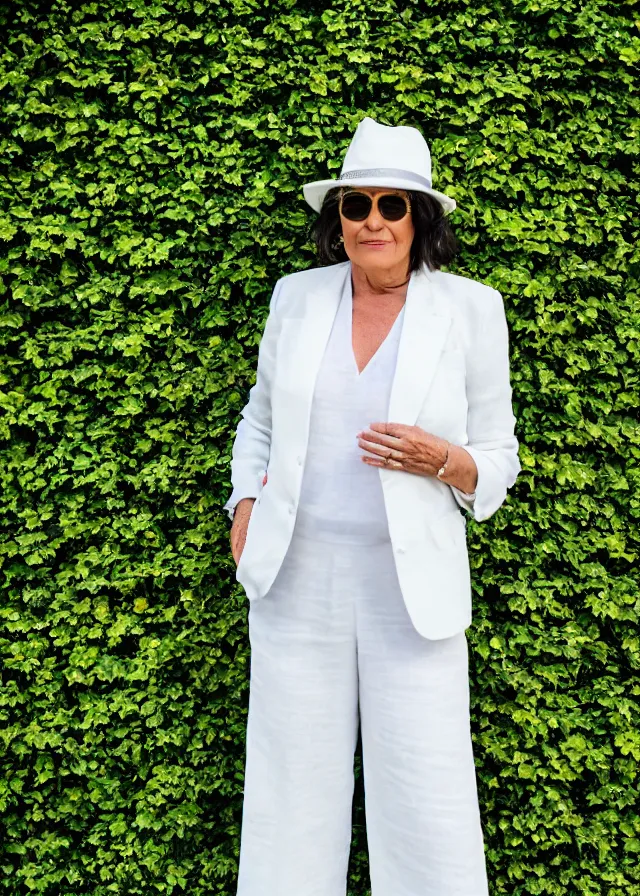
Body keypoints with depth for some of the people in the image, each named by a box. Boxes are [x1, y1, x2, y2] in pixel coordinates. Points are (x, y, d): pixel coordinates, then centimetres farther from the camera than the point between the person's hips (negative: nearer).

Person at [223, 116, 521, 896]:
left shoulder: (470, 310, -1)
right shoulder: (297, 296, 6)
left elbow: (497, 460, 4)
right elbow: (260, 418, 19)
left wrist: (442, 461, -17)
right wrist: (245, 503, 4)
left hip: (411, 582, -2)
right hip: (298, 576, 3)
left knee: (426, 795, 3)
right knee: (293, 777, 12)